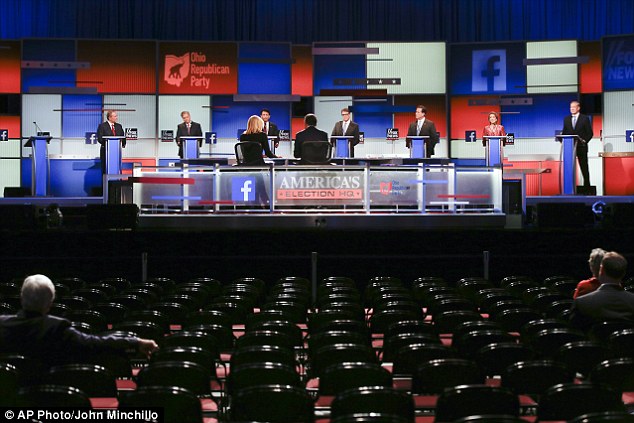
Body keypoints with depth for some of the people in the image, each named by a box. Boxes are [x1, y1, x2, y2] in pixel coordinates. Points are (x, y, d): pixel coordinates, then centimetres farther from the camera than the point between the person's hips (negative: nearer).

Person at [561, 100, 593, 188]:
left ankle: (586, 185, 11)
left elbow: (590, 133, 0)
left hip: (581, 147, -3)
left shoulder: (585, 119, 1)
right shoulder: (566, 119, 11)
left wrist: (584, 140, -15)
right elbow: (564, 132, 13)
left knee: (584, 167, 4)